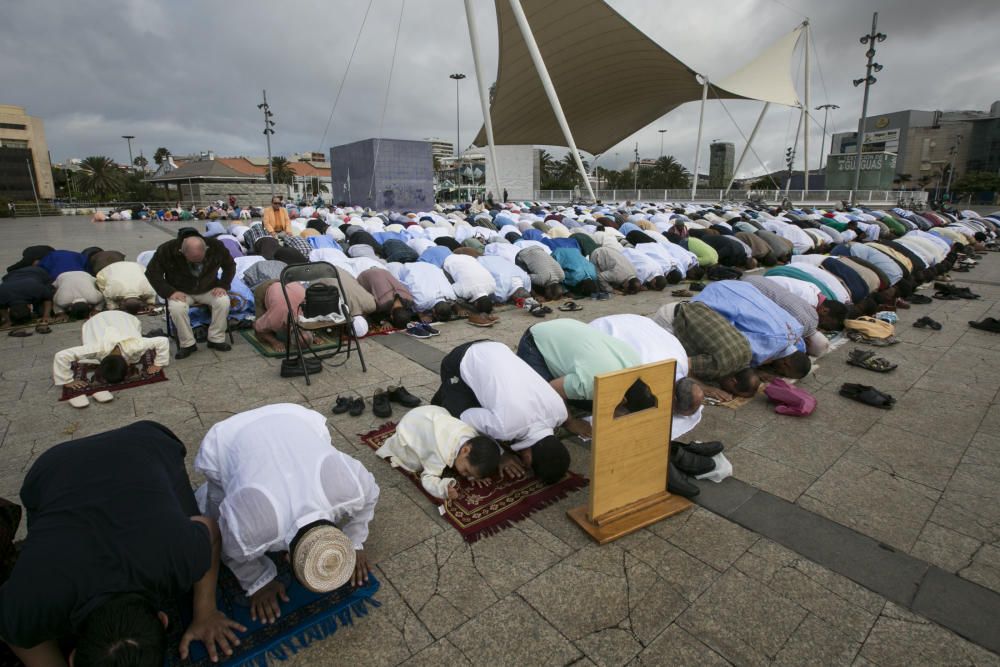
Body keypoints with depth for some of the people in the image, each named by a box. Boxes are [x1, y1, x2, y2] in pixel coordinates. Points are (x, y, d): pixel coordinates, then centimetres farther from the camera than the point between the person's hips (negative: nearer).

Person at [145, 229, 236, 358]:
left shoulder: (216, 246, -17)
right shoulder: (166, 250, -21)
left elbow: (230, 265, 0)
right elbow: (152, 273, -9)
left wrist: (223, 285, -13)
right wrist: (169, 291, -22)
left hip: (208, 289, 1)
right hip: (181, 292, -1)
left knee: (224, 301, -28)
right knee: (176, 308, -32)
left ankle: (216, 339, -13)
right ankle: (187, 344, -14)